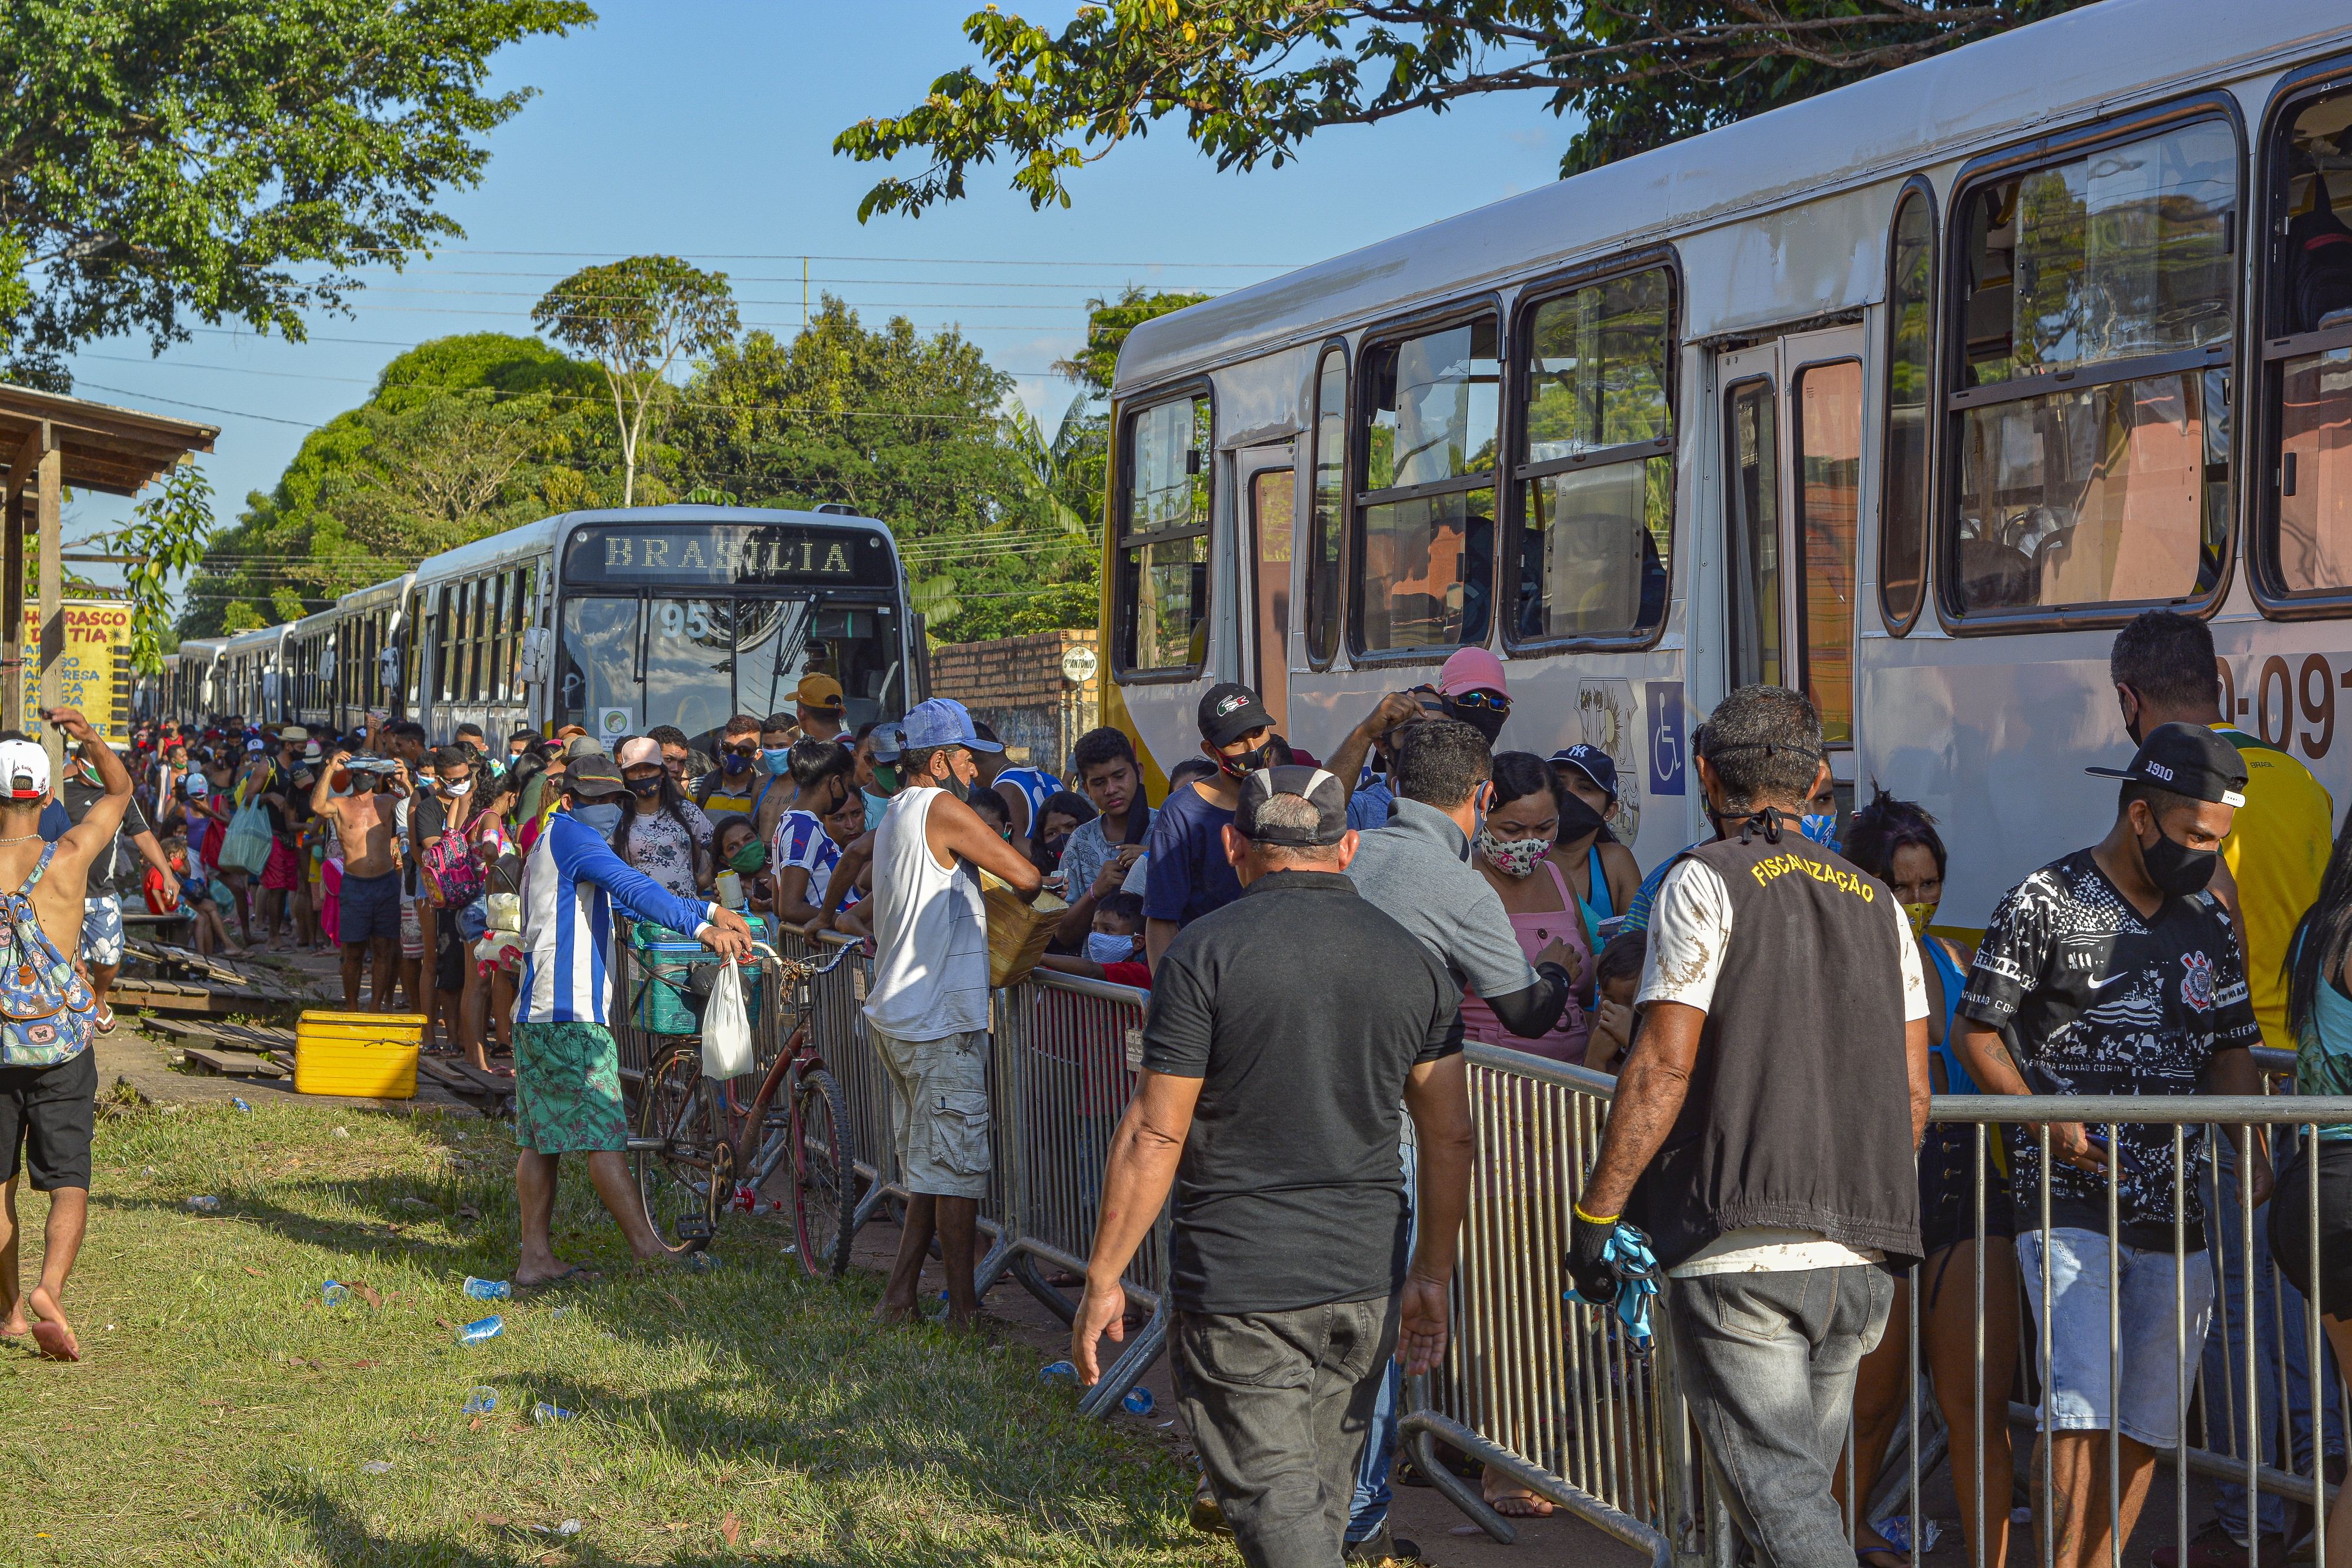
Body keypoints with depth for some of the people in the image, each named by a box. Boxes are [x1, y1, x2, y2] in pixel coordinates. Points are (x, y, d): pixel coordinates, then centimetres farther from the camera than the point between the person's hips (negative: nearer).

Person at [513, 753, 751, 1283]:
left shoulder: (549, 850, 25)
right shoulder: (570, 835, -7)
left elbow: (622, 900, 27)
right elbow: (634, 889, -22)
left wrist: (712, 912, 20)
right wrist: (701, 928, -33)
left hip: (535, 1015, 10)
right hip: (570, 1013, -10)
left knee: (541, 1139, 9)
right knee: (604, 1134, -7)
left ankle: (535, 1257, 10)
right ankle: (648, 1247, -5)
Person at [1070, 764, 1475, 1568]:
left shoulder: (1204, 951, -9)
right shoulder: (1416, 961, 5)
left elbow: (1154, 1135, -11)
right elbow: (1450, 1137, 8)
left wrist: (1104, 1277, -3)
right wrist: (1432, 1276, 19)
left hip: (1239, 1283, -5)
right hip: (1365, 1279, 5)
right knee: (1324, 1494, 19)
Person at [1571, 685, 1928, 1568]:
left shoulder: (1706, 883, -3)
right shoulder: (1876, 902, 15)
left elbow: (1663, 1068, -10)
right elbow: (1913, 1097, 14)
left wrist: (1594, 1211, -5)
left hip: (1739, 1254, -6)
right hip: (1860, 1260, 6)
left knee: (1778, 1494, -8)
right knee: (1801, 1488, 15)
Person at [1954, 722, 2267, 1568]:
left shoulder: (2210, 923, 12)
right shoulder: (2043, 905, -5)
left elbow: (2230, 1051, 17)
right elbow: (1975, 1033, -2)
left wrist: (2254, 1150, 0)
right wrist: (2048, 1118, -15)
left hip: (2175, 1208, 6)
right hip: (2066, 1201, -5)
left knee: (2148, 1421, 6)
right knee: (2082, 1403, -16)